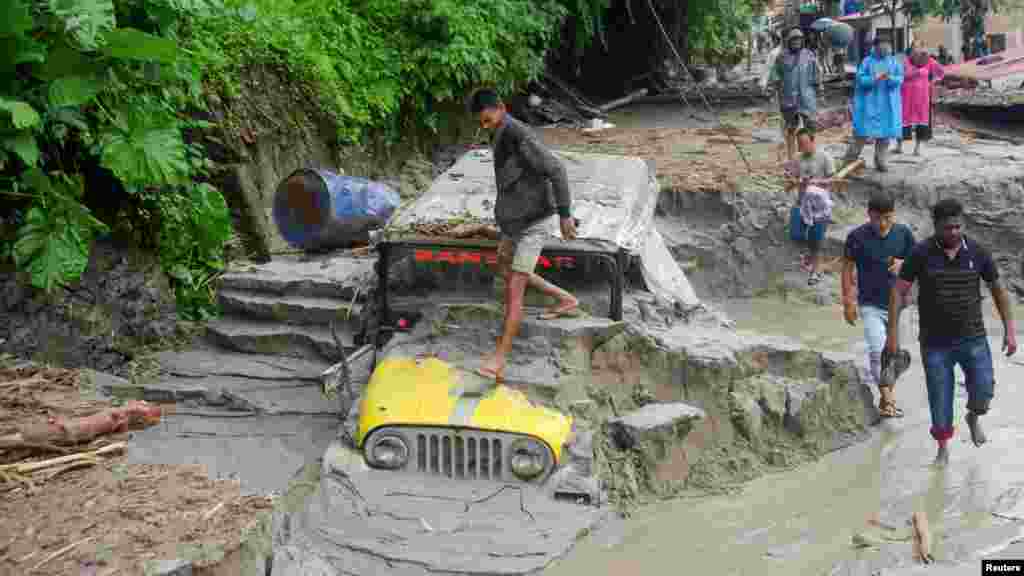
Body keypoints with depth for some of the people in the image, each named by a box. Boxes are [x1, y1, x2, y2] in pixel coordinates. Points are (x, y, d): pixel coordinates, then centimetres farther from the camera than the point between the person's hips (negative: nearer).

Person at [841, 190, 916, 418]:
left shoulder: (904, 233, -5)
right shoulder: (857, 237, -11)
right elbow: (848, 269, -2)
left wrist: (903, 264, -17)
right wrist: (848, 302, -4)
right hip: (871, 305, -3)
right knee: (877, 351, -16)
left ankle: (886, 399, 28)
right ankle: (887, 399, -4)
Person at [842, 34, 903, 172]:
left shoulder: (894, 62, 11)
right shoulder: (867, 61, 2)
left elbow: (900, 78, 0)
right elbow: (860, 78, -7)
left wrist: (890, 78, -20)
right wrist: (874, 78, -23)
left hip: (887, 104, 3)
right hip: (869, 102, -3)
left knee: (885, 133, 3)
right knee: (863, 132, -6)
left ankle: (880, 161, 11)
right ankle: (850, 159, 2)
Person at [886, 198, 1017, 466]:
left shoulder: (978, 252, -5)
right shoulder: (921, 253, -10)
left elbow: (998, 289, 6)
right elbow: (899, 291, -6)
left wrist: (1010, 330, 4)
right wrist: (893, 332, -9)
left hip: (973, 338, 1)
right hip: (935, 342, -1)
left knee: (982, 391, -11)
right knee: (940, 400, 5)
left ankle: (973, 418, 25)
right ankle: (943, 448, 27)